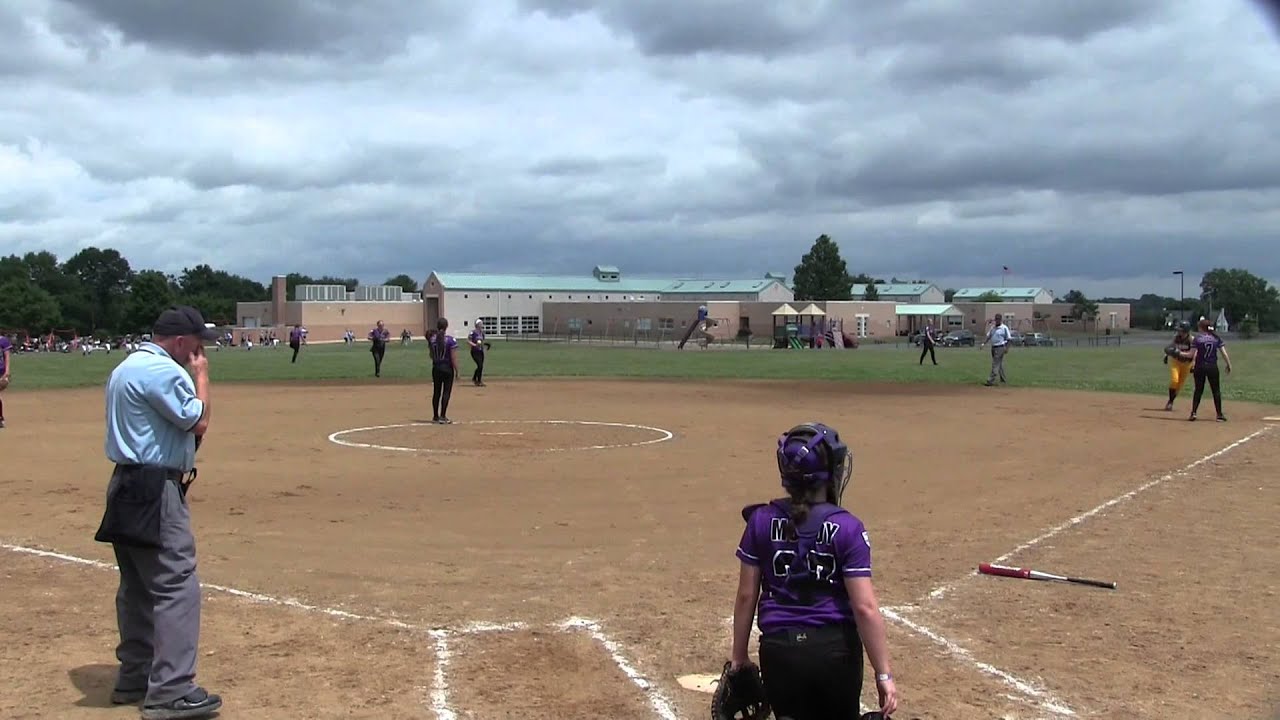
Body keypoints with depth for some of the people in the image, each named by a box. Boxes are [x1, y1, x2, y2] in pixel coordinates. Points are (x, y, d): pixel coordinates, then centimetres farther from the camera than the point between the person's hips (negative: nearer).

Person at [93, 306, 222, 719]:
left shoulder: (126, 367, 18)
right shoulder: (162, 370, -15)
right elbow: (198, 422, -14)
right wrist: (201, 376, -4)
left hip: (127, 488, 11)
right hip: (155, 491, -11)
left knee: (138, 586, 17)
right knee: (176, 587, -11)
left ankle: (134, 677, 26)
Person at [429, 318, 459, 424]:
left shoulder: (432, 339, 0)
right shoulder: (450, 340, -13)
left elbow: (431, 355, 7)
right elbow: (453, 358, -14)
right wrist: (456, 371, -7)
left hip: (436, 368, 4)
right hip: (447, 368, -4)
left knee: (436, 392, 12)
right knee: (446, 392, 0)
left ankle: (435, 416, 19)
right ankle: (443, 417, -4)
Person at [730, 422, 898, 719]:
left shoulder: (762, 520, -3)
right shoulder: (847, 528, -10)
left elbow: (746, 595, 1)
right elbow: (865, 607, -13)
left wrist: (739, 657, 12)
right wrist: (884, 673, -6)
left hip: (779, 650, 1)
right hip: (835, 650, -1)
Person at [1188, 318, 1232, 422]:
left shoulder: (1197, 339, -5)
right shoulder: (1216, 338, 2)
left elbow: (1192, 355, -9)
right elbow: (1224, 353, -2)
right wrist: (1229, 365, 7)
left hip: (1199, 367, -1)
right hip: (1213, 367, 1)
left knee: (1198, 390, 9)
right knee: (1216, 390, 9)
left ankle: (1193, 412, 2)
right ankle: (1219, 414, 9)